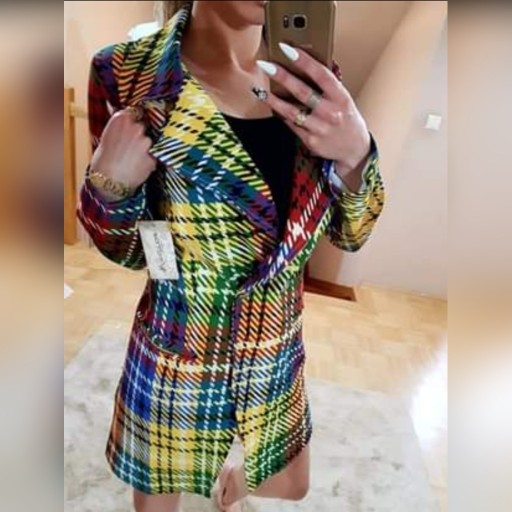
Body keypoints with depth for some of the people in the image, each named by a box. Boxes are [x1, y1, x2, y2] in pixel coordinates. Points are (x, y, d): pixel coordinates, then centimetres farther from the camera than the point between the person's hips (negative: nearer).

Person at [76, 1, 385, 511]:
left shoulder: (307, 77, -8)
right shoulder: (130, 73, -18)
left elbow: (350, 235, -3)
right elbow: (124, 252, -7)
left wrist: (356, 154, -22)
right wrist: (110, 186, -28)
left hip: (279, 358, 4)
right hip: (177, 364, -3)